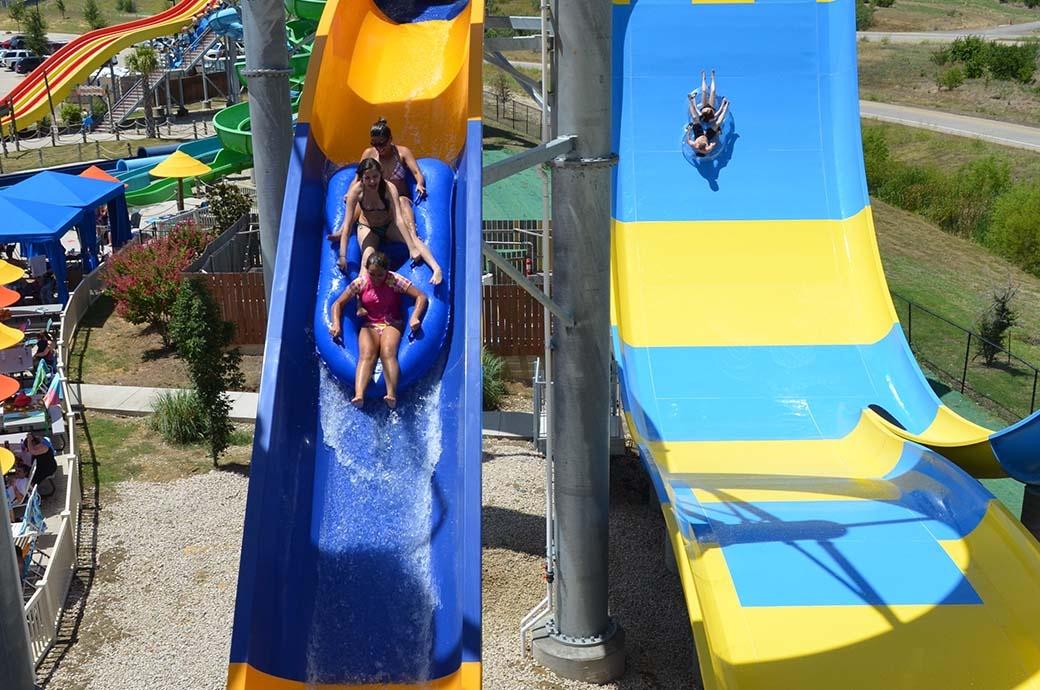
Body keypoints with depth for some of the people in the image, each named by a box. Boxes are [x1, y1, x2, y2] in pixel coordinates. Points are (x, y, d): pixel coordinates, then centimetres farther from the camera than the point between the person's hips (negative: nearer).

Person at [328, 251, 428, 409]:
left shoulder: (394, 280, -8)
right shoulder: (360, 283, -2)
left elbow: (421, 297, -12)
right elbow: (338, 303, 1)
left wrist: (415, 318, -29)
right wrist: (336, 324, -17)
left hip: (392, 324, -1)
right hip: (369, 325, 1)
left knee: (388, 353, -32)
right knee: (366, 355, -28)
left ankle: (391, 395, -49)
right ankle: (359, 395, -51)